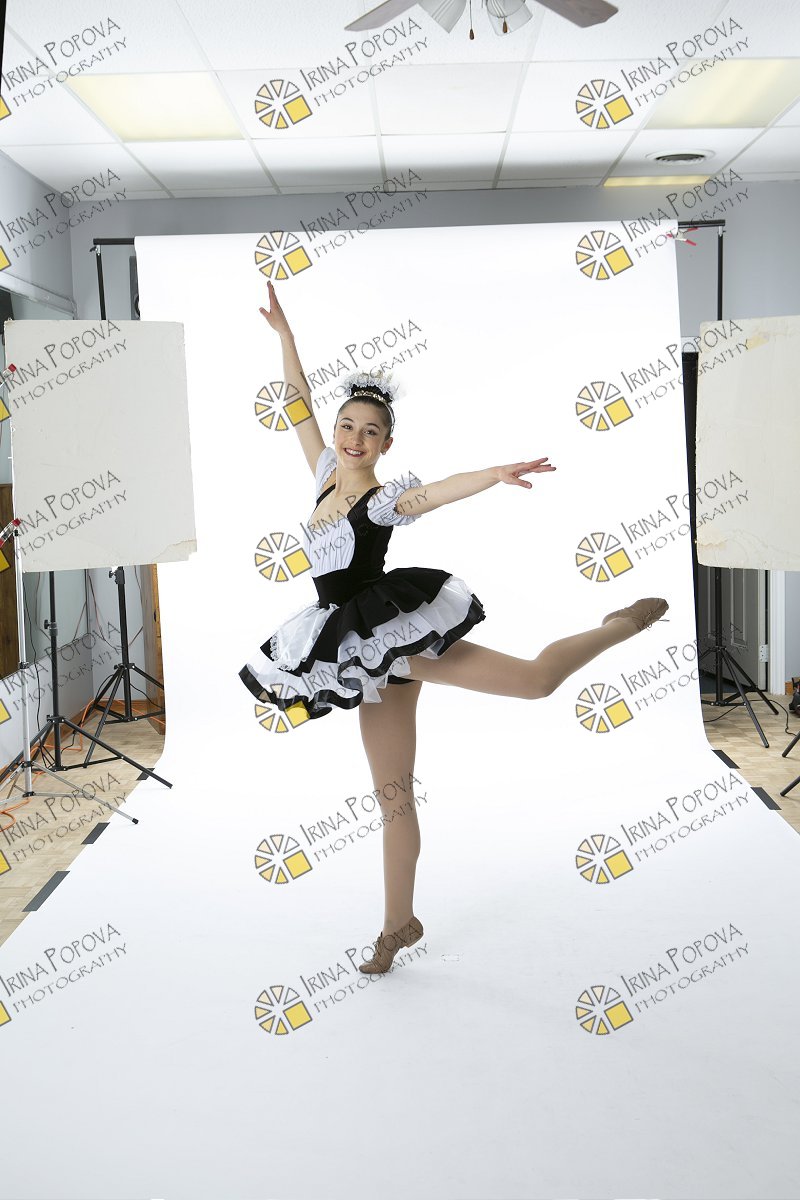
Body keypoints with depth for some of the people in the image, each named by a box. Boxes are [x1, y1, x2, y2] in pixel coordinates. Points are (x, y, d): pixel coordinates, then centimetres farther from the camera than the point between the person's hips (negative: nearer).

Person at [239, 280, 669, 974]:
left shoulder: (386, 499, -10)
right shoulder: (327, 475, 8)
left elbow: (445, 489, -29)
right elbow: (301, 403, 16)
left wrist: (498, 473, -48)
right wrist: (283, 333, 17)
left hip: (393, 633, -6)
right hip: (366, 654, 6)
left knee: (535, 678, -17)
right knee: (392, 793, 11)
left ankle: (625, 623, 8)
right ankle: (400, 923, 20)